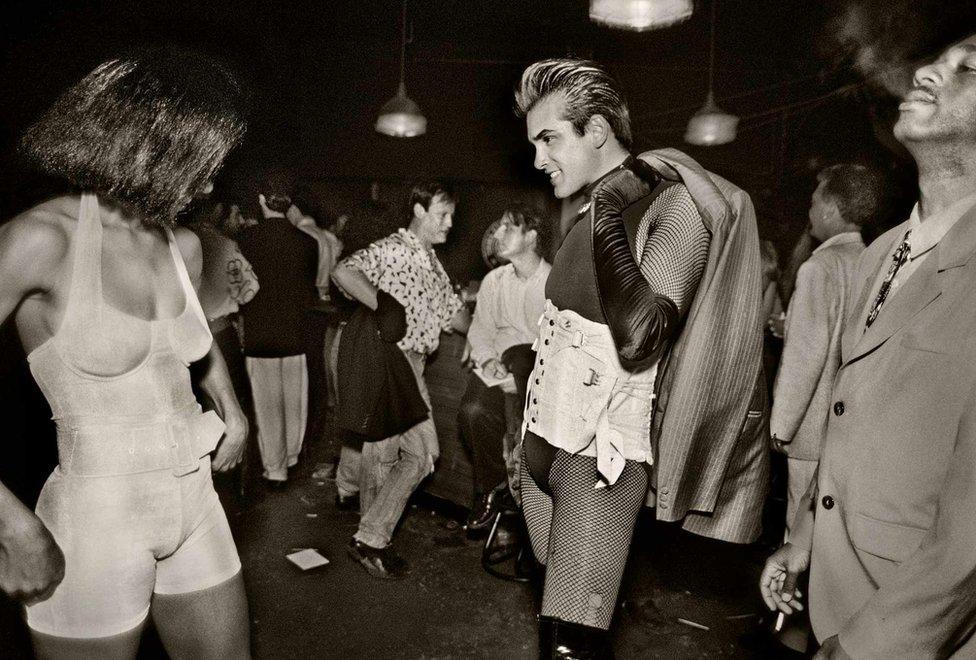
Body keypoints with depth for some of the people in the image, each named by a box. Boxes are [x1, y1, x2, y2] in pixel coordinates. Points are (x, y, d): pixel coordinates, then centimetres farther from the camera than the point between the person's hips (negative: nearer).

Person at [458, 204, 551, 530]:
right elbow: (480, 329, 14)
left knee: (520, 359, -38)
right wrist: (487, 359, -6)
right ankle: (491, 488, -3)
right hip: (500, 364, 3)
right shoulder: (494, 280, 14)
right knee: (473, 411, -26)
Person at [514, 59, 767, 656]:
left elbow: (638, 341, -26)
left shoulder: (673, 204, -12)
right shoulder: (596, 211, 10)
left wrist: (607, 218, -20)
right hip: (544, 438, 8)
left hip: (600, 455, -7)